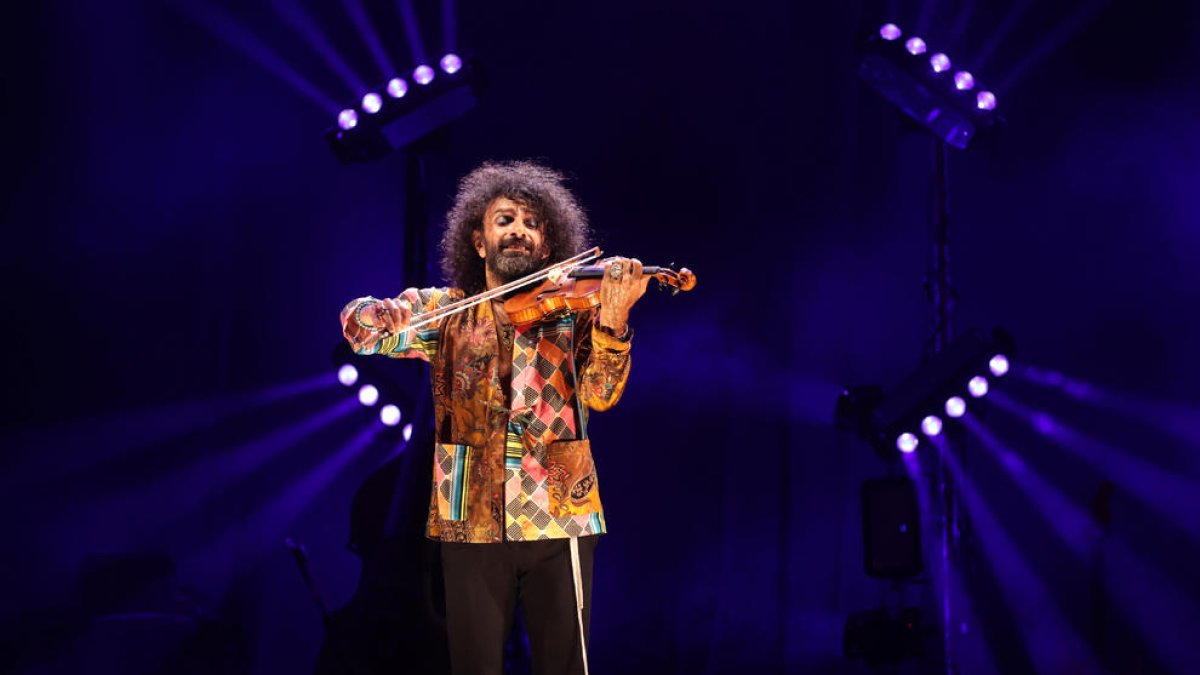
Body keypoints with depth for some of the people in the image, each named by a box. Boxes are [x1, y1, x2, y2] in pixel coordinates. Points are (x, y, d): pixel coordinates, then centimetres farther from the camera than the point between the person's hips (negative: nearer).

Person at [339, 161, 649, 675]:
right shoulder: (447, 311, 9)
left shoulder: (570, 310, 5)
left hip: (557, 516, -1)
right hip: (471, 520, 1)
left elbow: (600, 394, -9)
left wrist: (613, 318, -27)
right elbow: (359, 324, 0)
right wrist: (385, 317, -23)